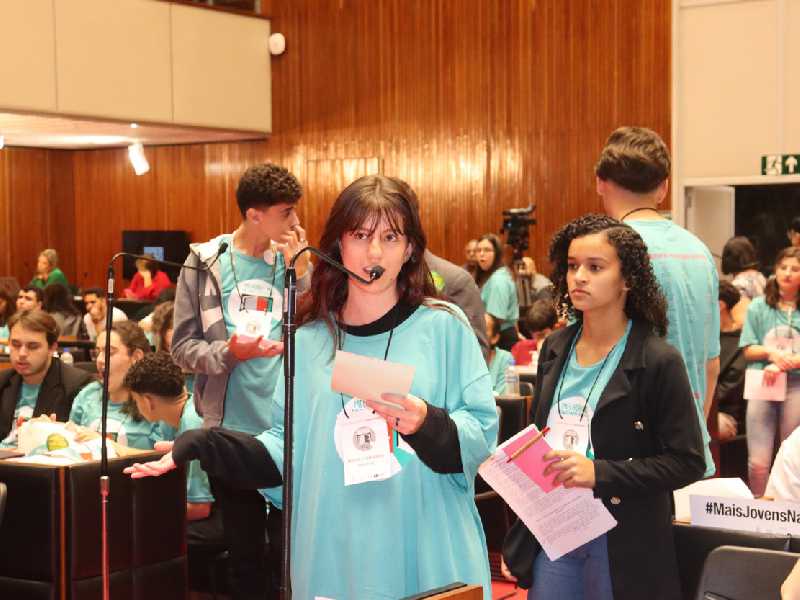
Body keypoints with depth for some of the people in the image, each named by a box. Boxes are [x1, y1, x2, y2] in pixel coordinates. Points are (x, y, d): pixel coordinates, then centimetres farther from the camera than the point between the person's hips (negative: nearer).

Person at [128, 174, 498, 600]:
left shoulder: (443, 327, -2)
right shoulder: (311, 341, 6)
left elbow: (482, 436, -5)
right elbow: (287, 452, 4)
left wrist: (426, 423, -23)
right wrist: (200, 446, -5)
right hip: (333, 554, 2)